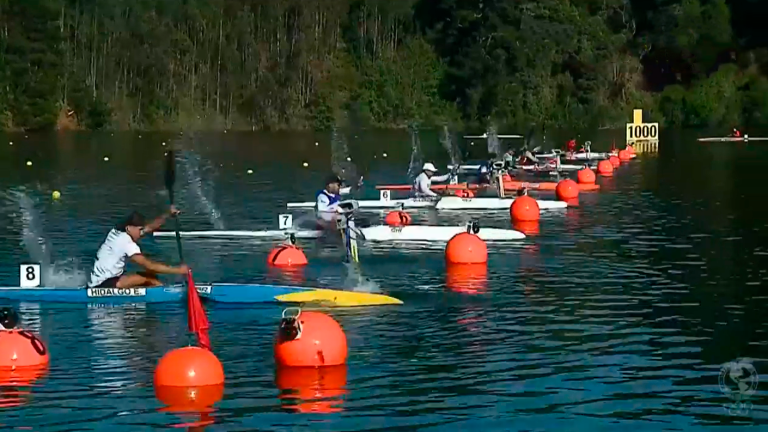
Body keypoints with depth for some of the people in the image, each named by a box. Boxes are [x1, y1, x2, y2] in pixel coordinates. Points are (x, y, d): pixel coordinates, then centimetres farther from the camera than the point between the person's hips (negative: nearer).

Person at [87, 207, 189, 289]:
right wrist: (177, 270, -24)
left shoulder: (119, 231, 4)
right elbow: (149, 265, -25)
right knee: (150, 277, -22)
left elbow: (150, 227, 8)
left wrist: (168, 214, -7)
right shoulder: (125, 242, -21)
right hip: (102, 286, -10)